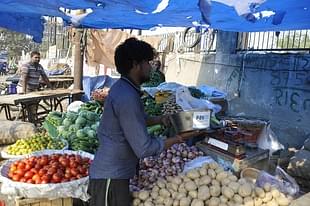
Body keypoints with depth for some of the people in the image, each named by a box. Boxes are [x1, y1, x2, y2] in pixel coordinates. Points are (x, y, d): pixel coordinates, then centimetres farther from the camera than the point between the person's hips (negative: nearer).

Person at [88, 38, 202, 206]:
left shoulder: (121, 87, 3)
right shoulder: (127, 98, -27)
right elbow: (144, 148, -24)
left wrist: (159, 120, 8)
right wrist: (177, 139, -14)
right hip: (111, 178, -9)